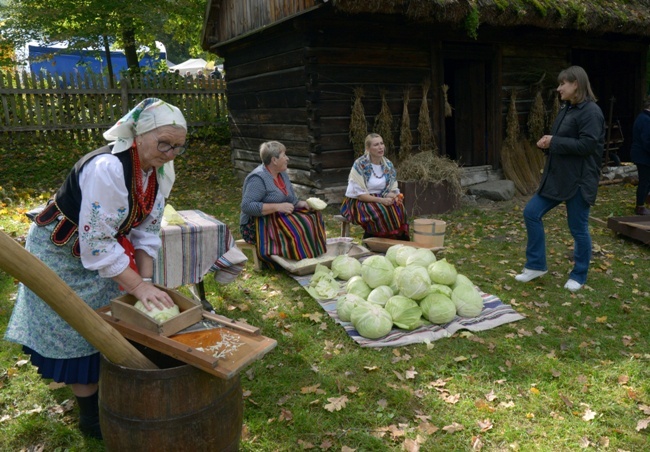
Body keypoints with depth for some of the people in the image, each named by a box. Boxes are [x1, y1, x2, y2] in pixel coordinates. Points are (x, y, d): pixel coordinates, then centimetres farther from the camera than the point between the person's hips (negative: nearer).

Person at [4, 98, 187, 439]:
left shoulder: (160, 170, -10)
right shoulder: (107, 168, -36)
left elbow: (147, 231, -5)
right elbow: (95, 243, -35)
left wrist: (146, 281, -14)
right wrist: (139, 286, -33)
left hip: (104, 246, 7)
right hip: (62, 252, -7)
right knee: (78, 333, 3)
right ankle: (91, 418, 20)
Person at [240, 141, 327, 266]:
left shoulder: (282, 174, 10)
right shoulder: (258, 178, -18)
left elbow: (292, 199, 17)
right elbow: (246, 206, -26)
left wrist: (301, 203, -7)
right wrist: (278, 207, -28)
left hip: (278, 217, 9)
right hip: (257, 225, -9)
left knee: (313, 216, -7)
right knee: (296, 227, -27)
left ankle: (313, 258, -9)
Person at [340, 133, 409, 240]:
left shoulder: (387, 164, 4)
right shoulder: (360, 165, -14)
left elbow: (392, 189, 9)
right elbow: (359, 194, -17)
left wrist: (392, 195, -16)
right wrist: (381, 200, -25)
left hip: (379, 200, 5)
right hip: (358, 202, -5)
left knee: (398, 208, -23)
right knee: (380, 211, -32)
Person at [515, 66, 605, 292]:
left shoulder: (591, 111, -14)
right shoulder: (567, 109, 13)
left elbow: (587, 145, -23)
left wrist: (554, 142, -18)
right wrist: (547, 143, 0)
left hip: (579, 180, -9)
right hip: (557, 176, 9)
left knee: (578, 228, 4)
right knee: (531, 213, 5)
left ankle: (579, 276, 22)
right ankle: (536, 265, 17)